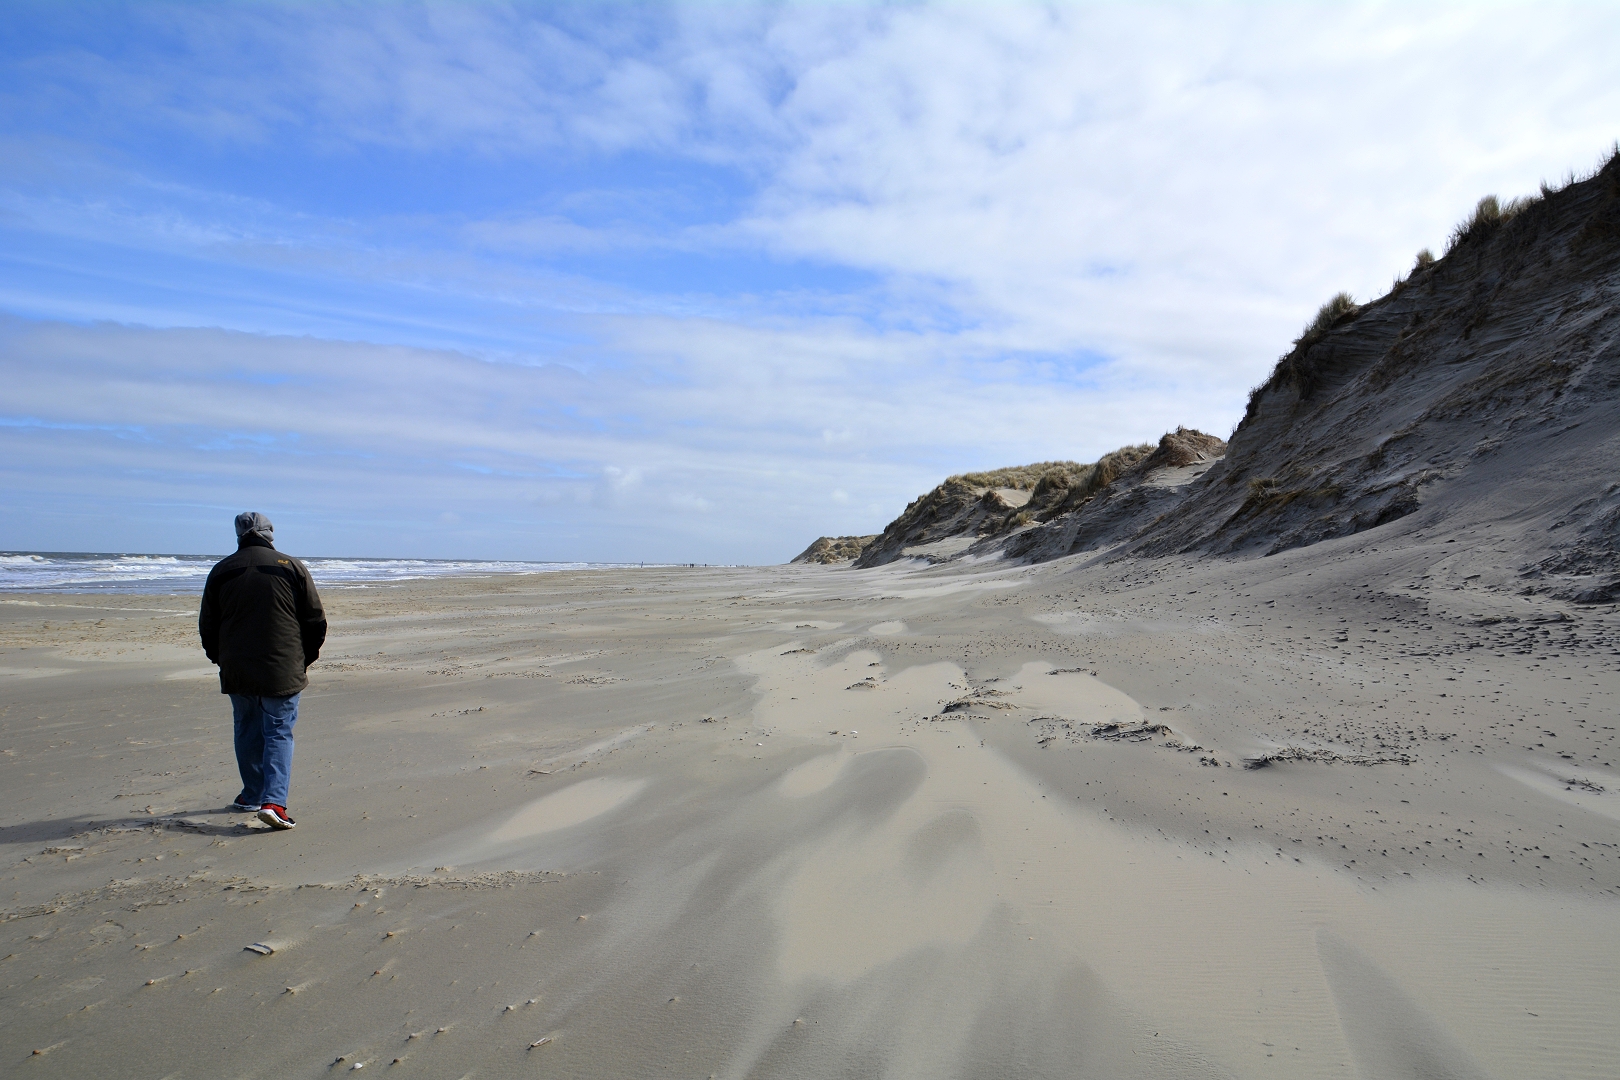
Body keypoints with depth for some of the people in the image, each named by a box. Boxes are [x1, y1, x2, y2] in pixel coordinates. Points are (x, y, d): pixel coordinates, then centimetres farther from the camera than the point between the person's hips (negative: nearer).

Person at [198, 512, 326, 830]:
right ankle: (273, 801, -11)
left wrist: (221, 660, 23)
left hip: (236, 672, 3)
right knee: (279, 733, 1)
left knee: (247, 732, 17)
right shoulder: (292, 567, -2)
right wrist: (305, 659, 12)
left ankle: (253, 795, 28)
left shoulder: (221, 571, 5)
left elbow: (207, 626, 10)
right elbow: (316, 621, -1)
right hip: (283, 672, -2)